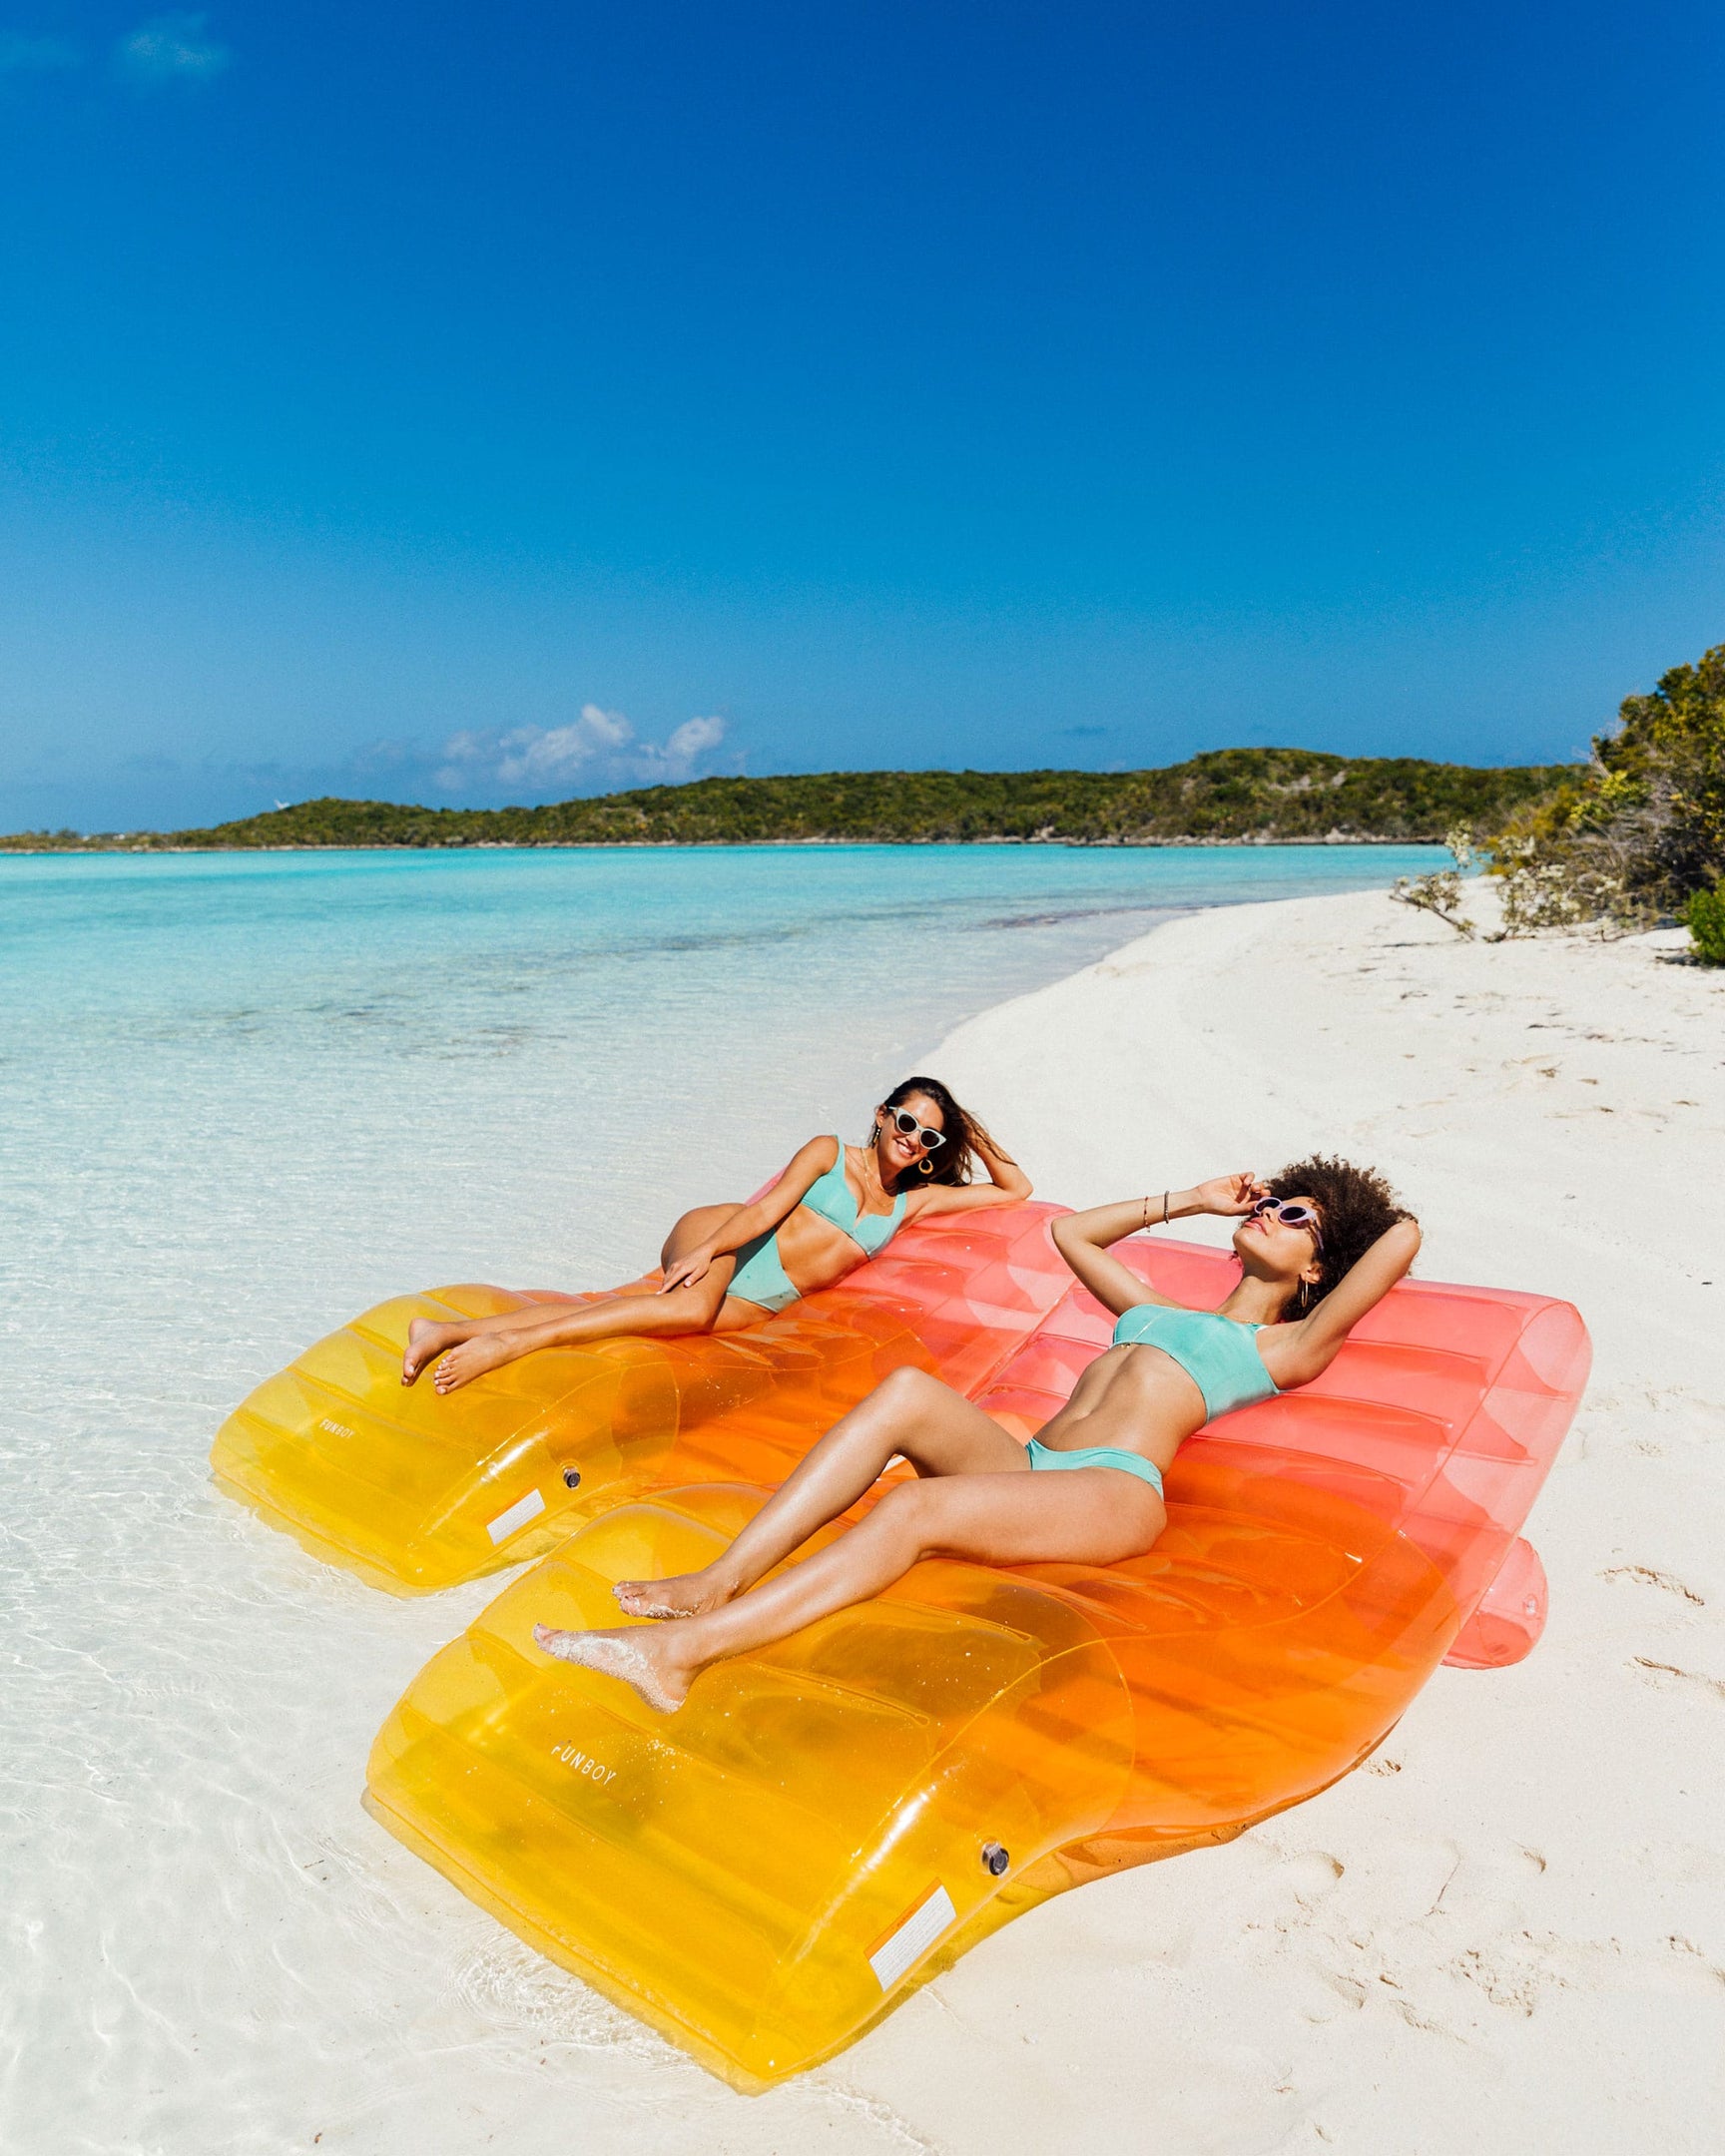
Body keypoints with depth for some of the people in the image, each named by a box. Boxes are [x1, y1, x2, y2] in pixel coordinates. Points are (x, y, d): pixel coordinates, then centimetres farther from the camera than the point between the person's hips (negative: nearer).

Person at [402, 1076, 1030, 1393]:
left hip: (753, 1303, 3)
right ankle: (508, 1341, -36)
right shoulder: (829, 1152, 6)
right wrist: (705, 1252, -22)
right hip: (716, 1239, -3)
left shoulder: (913, 1201, 16)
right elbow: (766, 1209, -8)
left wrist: (977, 1138, 13)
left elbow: (1016, 1191, 22)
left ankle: (448, 1333, -20)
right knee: (695, 1306, -38)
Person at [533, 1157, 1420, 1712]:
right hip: (1025, 1463, 6)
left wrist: (1340, 1222, 28)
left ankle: (680, 1650, -37)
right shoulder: (1160, 1311, 35)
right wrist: (1187, 1201, 43)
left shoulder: (1281, 1349, 16)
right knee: (907, 1390, -24)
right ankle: (722, 1580, -32)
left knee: (916, 1509, -31)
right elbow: (1071, 1231, 43)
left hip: (1113, 1494, -6)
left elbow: (1403, 1237, 5)